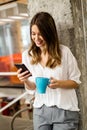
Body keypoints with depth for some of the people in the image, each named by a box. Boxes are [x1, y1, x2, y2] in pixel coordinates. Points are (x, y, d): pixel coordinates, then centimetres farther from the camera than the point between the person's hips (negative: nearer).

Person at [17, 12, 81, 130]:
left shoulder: (64, 51, -11)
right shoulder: (27, 55, -1)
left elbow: (76, 82, -2)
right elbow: (32, 88, 5)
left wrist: (59, 83, -20)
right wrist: (25, 81, -16)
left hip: (65, 111, -3)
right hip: (40, 111, 3)